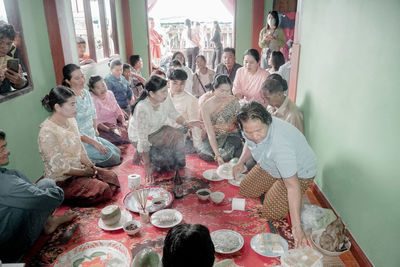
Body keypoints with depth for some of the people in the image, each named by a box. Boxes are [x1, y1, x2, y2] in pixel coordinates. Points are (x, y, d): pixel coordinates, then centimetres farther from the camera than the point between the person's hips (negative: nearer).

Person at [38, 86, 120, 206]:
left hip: (79, 168, 9)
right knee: (103, 190, -19)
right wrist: (84, 172, -13)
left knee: (112, 176, 1)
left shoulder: (71, 120, 2)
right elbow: (59, 168, -22)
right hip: (62, 180, -8)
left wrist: (90, 165, -4)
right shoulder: (47, 132, -25)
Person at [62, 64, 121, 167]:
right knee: (111, 157, -13)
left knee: (117, 152, 8)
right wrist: (94, 143, -19)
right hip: (79, 142, -9)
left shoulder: (86, 92, 4)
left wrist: (95, 130, 6)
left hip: (93, 136, 9)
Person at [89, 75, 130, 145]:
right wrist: (108, 129, -30)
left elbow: (117, 111, 13)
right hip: (102, 128, -7)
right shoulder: (92, 99, -12)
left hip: (115, 124, 7)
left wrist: (124, 122, -4)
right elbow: (96, 121, -17)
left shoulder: (110, 94, 9)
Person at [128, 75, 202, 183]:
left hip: (158, 129, 6)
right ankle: (140, 154, 9)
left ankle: (178, 165, 7)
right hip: (139, 137, -6)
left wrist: (186, 123, -18)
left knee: (178, 136, -14)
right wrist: (147, 165, -34)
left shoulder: (166, 98, -21)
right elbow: (142, 139, -34)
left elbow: (174, 114, 1)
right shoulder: (142, 108, -37)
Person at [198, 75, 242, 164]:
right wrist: (218, 155, -32)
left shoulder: (233, 101, -8)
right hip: (215, 139, 0)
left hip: (232, 136, 1)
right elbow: (210, 134, -21)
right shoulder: (206, 107, -14)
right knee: (203, 153, -28)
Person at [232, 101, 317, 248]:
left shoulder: (281, 144, -44)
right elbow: (249, 143, 7)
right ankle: (274, 186, 28)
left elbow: (293, 186, -40)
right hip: (270, 166, 7)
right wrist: (241, 162, -12)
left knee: (270, 213, -12)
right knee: (245, 190, 6)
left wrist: (296, 226, -39)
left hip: (299, 172, -7)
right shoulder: (251, 127, -21)